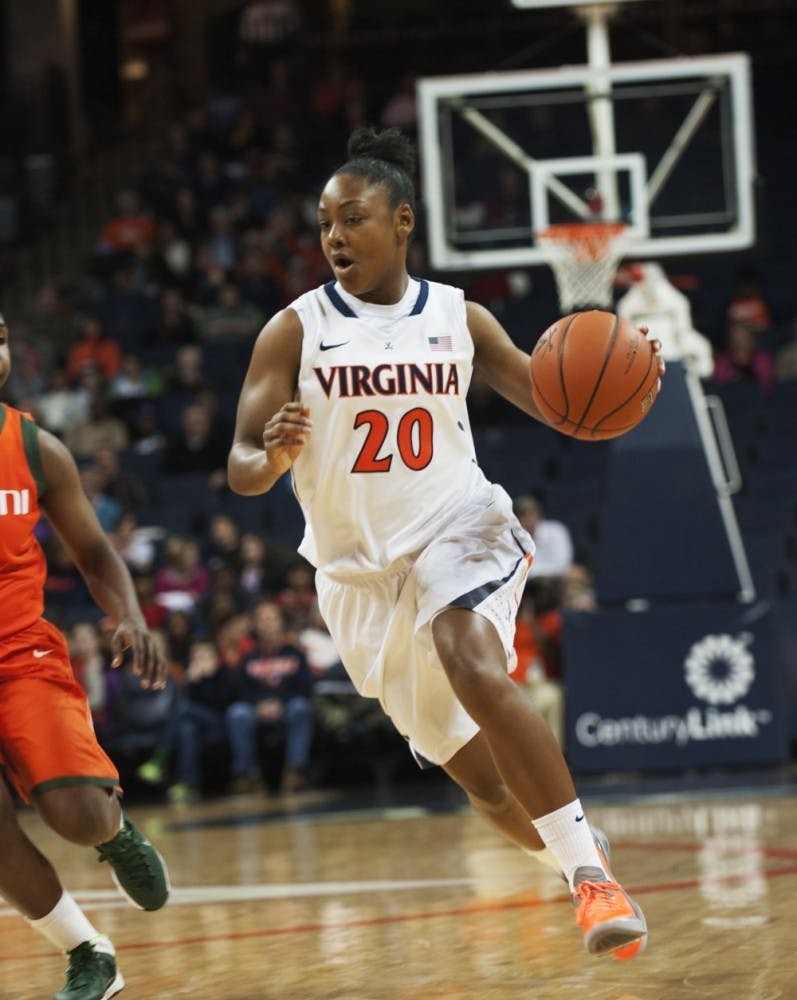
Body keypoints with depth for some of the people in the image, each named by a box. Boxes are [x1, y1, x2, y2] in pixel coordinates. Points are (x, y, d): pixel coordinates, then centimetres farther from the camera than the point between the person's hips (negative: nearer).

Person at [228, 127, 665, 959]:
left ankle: (591, 872, -31)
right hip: (361, 568, 2)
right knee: (476, 771, 7)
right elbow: (240, 468, -8)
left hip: (454, 530, -2)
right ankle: (581, 866, 32)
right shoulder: (295, 330, -3)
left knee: (477, 672, -33)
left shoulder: (459, 319, 1)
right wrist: (272, 456, -33)